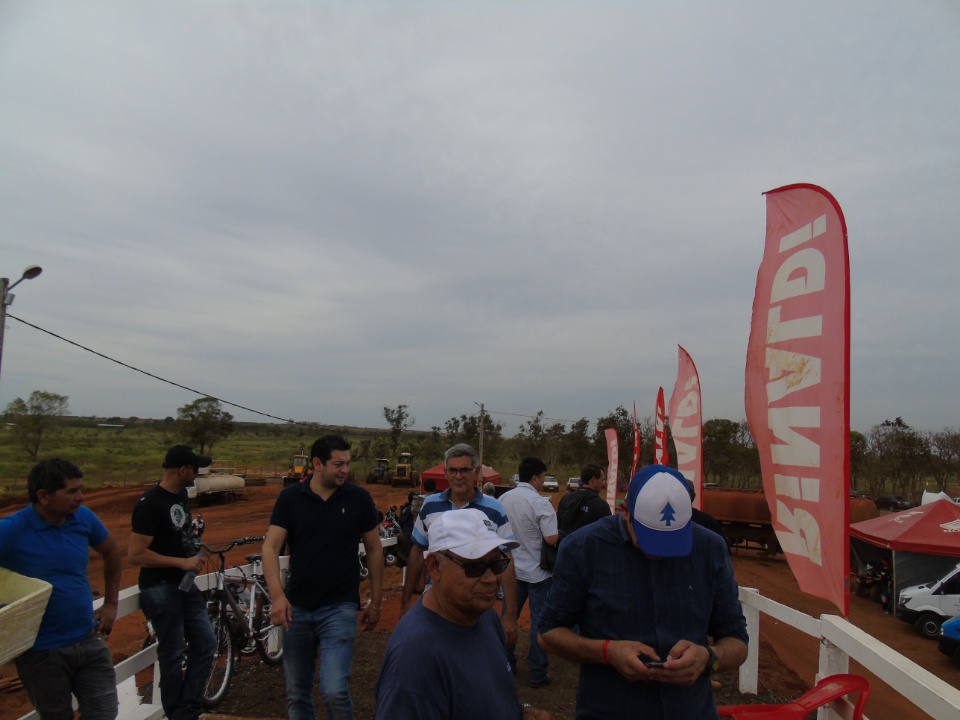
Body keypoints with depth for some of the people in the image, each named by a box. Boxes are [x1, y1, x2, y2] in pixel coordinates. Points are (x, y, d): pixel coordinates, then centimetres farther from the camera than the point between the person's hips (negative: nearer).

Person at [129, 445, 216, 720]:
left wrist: (193, 554, 9)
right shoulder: (150, 504, -21)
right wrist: (182, 562, -21)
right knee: (172, 655, 5)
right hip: (161, 589, -8)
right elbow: (135, 555, -23)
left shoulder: (181, 493, 5)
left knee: (205, 644, 9)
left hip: (184, 584, 8)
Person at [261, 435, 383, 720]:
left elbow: (374, 550, 3)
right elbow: (270, 546, -9)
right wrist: (277, 595, -23)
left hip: (340, 607, -2)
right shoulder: (290, 497, -3)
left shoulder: (359, 498, -5)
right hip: (296, 607, 2)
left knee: (334, 691, -13)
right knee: (296, 694, 14)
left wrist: (375, 602, 4)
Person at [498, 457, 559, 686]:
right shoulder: (540, 503, -20)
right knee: (539, 622, 5)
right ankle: (537, 673, 12)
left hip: (511, 569, 6)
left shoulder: (503, 499, -1)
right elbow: (552, 538, -24)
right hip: (537, 572, -6)